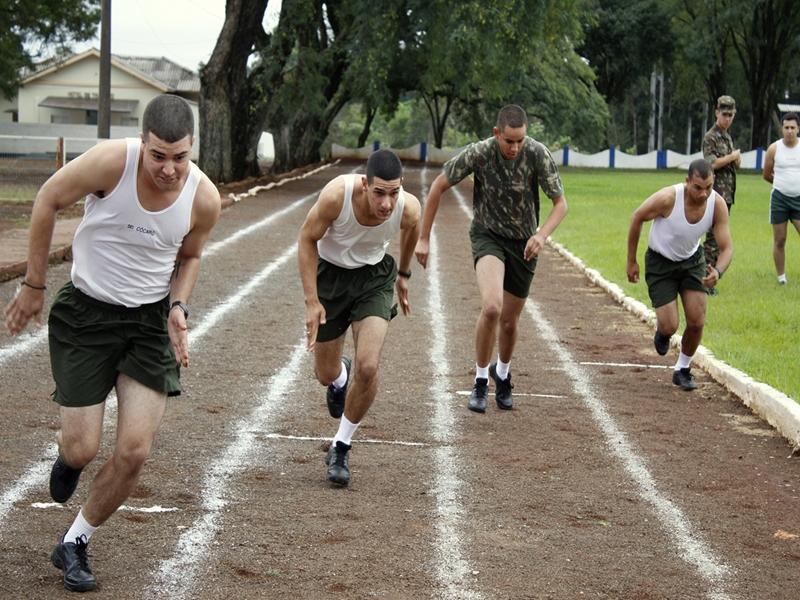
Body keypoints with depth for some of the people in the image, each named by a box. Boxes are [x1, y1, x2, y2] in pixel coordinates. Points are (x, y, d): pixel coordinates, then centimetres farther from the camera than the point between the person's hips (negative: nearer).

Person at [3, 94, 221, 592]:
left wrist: (178, 307, -8)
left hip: (150, 321, 2)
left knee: (134, 452, -6)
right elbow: (48, 201, -6)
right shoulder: (112, 161, -23)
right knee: (83, 450, -4)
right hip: (85, 313, -2)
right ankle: (68, 455, 37)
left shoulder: (204, 199, -13)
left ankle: (75, 545, 17)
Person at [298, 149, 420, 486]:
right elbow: (307, 240, -16)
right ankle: (340, 377, 50)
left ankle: (341, 448, 5)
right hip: (329, 273, 0)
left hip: (374, 277, 1)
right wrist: (312, 301, -19)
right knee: (326, 375, 8)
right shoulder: (337, 195, -33)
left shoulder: (408, 209, -25)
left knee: (367, 368, -18)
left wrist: (403, 274, 18)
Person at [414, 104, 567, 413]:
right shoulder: (478, 153, -21)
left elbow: (560, 204, -12)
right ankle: (480, 381, -6)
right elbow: (438, 186, -9)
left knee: (509, 322, 11)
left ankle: (502, 373, 45)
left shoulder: (538, 154, -19)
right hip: (487, 235, -2)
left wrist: (542, 234, -32)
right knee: (491, 307, -27)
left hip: (523, 243, 2)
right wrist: (424, 238, -7)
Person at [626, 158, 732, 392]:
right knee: (670, 326, -10)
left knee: (697, 322, -5)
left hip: (693, 261, 3)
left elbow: (726, 247, -18)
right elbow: (637, 218, -14)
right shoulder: (668, 198, -32)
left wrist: (718, 271, -40)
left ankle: (683, 370, 21)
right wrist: (631, 261, -8)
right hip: (660, 262, -3)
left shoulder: (718, 205, -22)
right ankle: (661, 331, 31)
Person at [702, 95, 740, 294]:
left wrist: (735, 158, -6)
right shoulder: (711, 137, -10)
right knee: (714, 237, -11)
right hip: (716, 193, -9)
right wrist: (732, 156, -8)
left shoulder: (727, 137, 18)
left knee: (717, 238, 11)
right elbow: (712, 164, -21)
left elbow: (737, 164, 17)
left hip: (727, 194, 9)